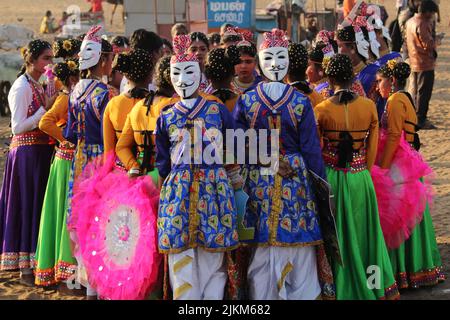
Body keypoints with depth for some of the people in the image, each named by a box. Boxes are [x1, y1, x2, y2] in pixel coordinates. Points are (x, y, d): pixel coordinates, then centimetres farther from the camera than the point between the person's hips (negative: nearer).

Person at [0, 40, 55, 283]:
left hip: (41, 151, 9)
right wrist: (45, 109, -17)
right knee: (28, 205, -5)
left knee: (37, 205, 11)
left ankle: (31, 263, 17)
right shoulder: (21, 87, -12)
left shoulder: (37, 86, 15)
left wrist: (50, 108, 6)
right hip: (27, 152, -9)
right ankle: (26, 268, 1)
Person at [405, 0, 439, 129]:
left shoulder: (410, 22, 9)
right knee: (424, 93, -3)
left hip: (414, 63, 9)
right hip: (425, 64, -9)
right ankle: (421, 120, 0)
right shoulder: (422, 25, -21)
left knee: (414, 92, 17)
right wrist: (434, 41, -3)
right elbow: (428, 45, -23)